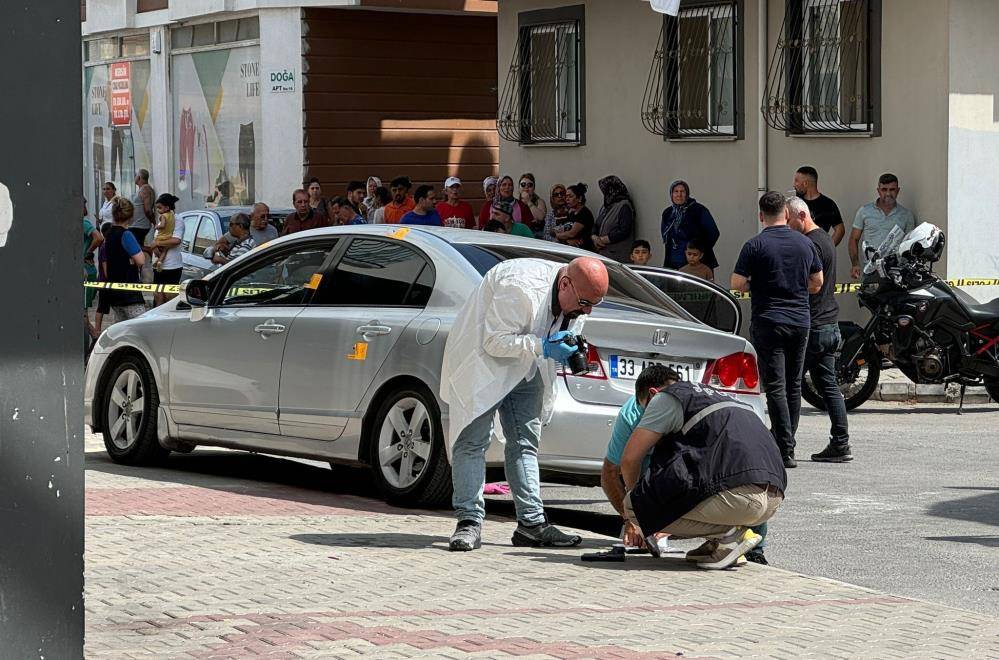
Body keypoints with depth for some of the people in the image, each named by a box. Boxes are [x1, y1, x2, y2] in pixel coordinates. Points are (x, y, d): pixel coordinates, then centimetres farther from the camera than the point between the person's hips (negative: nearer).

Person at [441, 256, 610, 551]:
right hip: (483, 358, -8)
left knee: (526, 443, 5)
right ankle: (469, 521, -11)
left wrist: (570, 350, -14)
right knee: (473, 440, -11)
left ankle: (532, 521, 5)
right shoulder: (522, 289, -34)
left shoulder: (577, 296, -8)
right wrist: (542, 347, -34)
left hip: (524, 368, 8)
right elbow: (494, 341, -29)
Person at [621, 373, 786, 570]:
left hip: (738, 494, -9)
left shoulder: (666, 399, 9)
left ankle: (729, 534, -3)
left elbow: (630, 459, 7)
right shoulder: (722, 397, 34)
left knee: (634, 505, 0)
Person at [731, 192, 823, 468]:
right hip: (801, 321, 5)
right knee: (793, 385, 14)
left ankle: (786, 452, -11)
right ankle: (782, 441, 20)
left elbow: (737, 284, -8)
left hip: (768, 323, -5)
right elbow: (817, 283, 14)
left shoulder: (755, 245, -8)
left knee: (776, 387, -6)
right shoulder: (805, 243, 6)